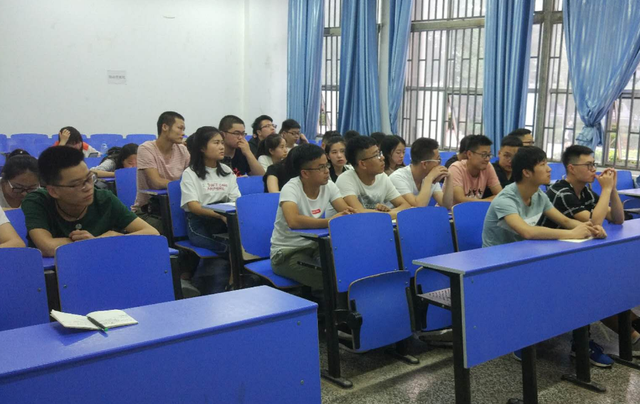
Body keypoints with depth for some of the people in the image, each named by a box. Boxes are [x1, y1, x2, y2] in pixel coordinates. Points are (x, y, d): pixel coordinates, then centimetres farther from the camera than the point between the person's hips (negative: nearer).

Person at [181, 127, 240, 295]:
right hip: (199, 224, -5)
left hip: (225, 222, 5)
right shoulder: (190, 173, 3)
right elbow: (193, 206, -10)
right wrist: (221, 215, -27)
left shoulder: (227, 171, 20)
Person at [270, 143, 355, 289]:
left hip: (313, 246, 6)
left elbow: (346, 212, -9)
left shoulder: (329, 186, -2)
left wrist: (349, 216, -32)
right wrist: (329, 221, -40)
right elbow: (293, 221, -39)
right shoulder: (291, 189, -21)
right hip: (286, 252, -6)